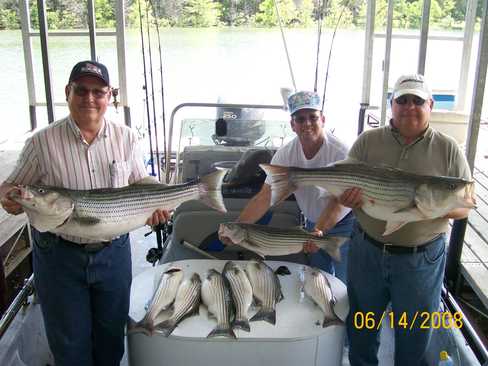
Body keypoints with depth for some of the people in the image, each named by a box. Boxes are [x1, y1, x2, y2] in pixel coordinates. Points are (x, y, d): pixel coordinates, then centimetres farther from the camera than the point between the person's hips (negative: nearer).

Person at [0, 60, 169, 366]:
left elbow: (141, 183, 7)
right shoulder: (42, 142, -10)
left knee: (111, 335, 21)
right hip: (59, 257, -2)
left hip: (114, 252, 2)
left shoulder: (126, 137, -2)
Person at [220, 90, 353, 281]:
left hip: (343, 224, -4)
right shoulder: (285, 154, -13)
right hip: (313, 224, 4)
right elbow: (264, 197, -16)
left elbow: (339, 200, -27)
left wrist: (320, 231, -42)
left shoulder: (339, 152, -25)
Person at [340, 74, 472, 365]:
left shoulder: (448, 149, -3)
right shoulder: (368, 142, -1)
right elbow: (343, 190, 0)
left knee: (415, 335, 16)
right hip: (367, 251, 2)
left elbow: (465, 206, -1)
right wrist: (351, 197, -24)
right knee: (361, 330, 20)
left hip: (422, 258, -1)